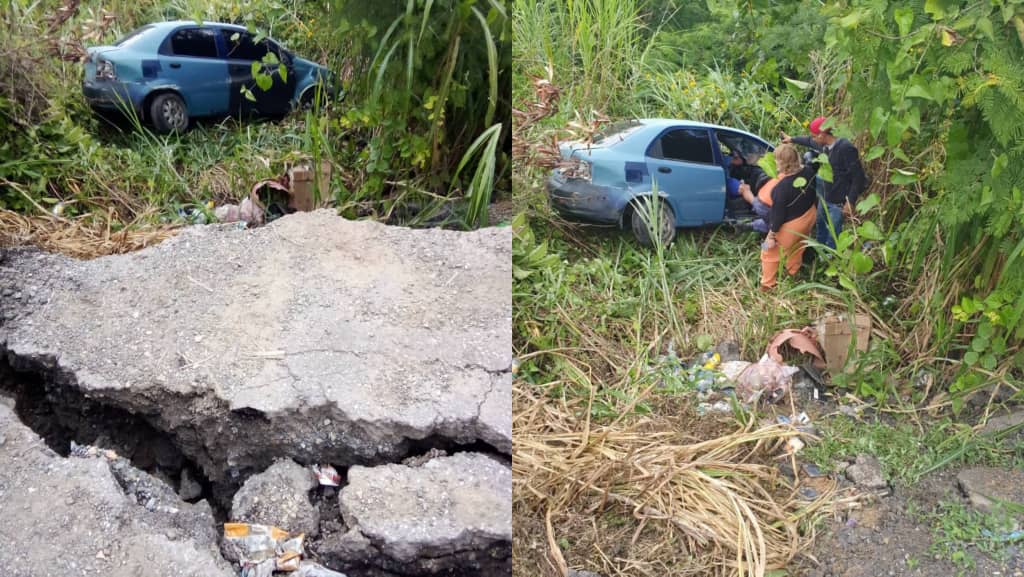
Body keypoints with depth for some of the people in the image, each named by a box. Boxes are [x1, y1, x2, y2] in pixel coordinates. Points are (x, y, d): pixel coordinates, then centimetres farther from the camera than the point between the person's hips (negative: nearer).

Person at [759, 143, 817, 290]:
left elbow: (778, 214, -26)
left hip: (791, 225, -7)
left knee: (769, 253, 15)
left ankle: (768, 284, 27)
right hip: (808, 216, 7)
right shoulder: (808, 171, -17)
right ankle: (793, 272, 57)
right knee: (797, 247, 34)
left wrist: (771, 236, -17)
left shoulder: (782, 186, -35)